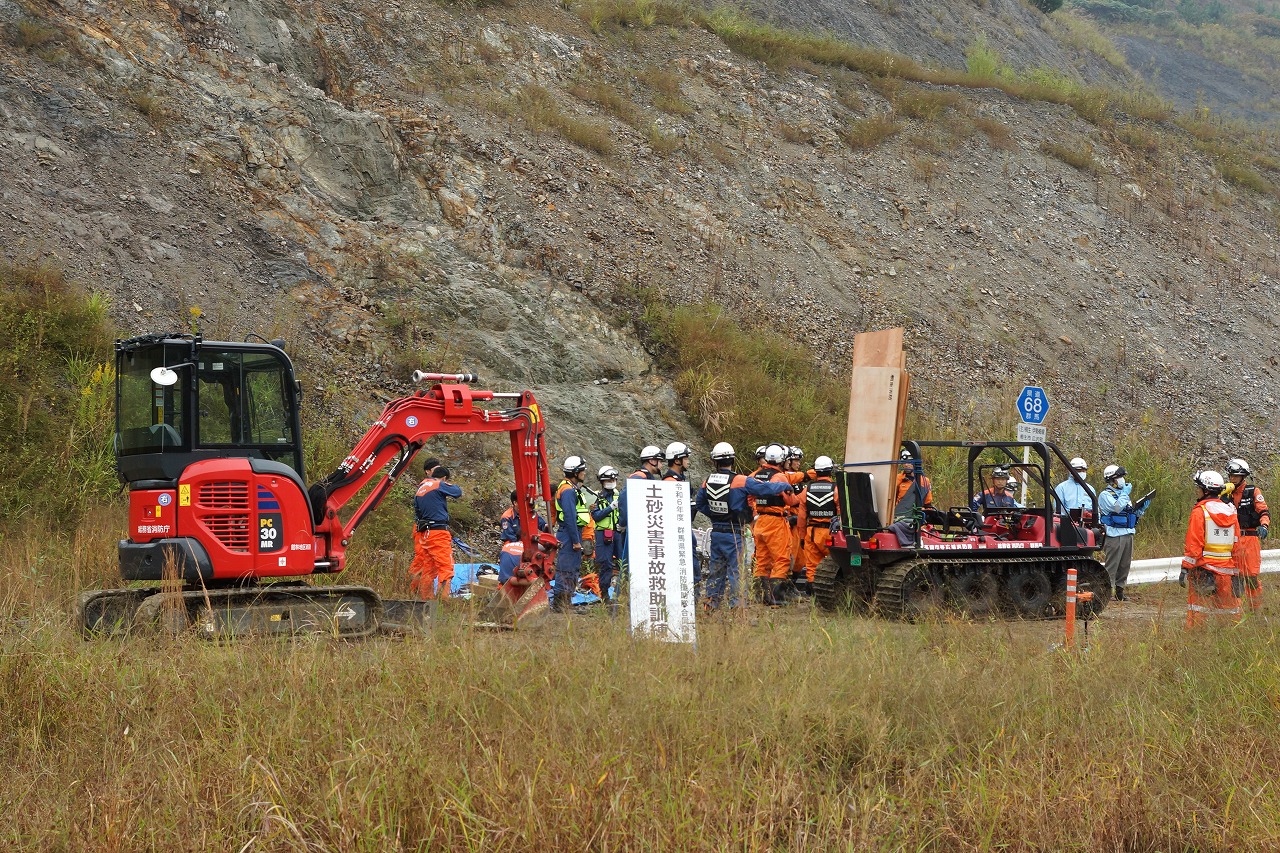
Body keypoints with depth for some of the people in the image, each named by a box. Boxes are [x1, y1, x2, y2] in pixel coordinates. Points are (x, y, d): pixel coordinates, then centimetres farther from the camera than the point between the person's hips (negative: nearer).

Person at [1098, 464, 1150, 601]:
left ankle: (1119, 591, 15)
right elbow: (1117, 507, -23)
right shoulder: (1105, 495, -5)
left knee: (1125, 565, 9)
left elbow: (1134, 514, 24)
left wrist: (1142, 508, 6)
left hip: (1128, 534, 8)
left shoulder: (1122, 494, 21)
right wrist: (1125, 493, -12)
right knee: (1111, 566, -8)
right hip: (1114, 536, -8)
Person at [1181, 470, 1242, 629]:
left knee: (1197, 614, -2)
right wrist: (1236, 573, 19)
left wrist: (1185, 568, -8)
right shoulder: (1230, 511, 10)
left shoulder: (1200, 511, -8)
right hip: (1227, 569, 5)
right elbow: (1236, 545, 14)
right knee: (1228, 612, 9)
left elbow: (1193, 545, -11)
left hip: (1203, 569, -5)